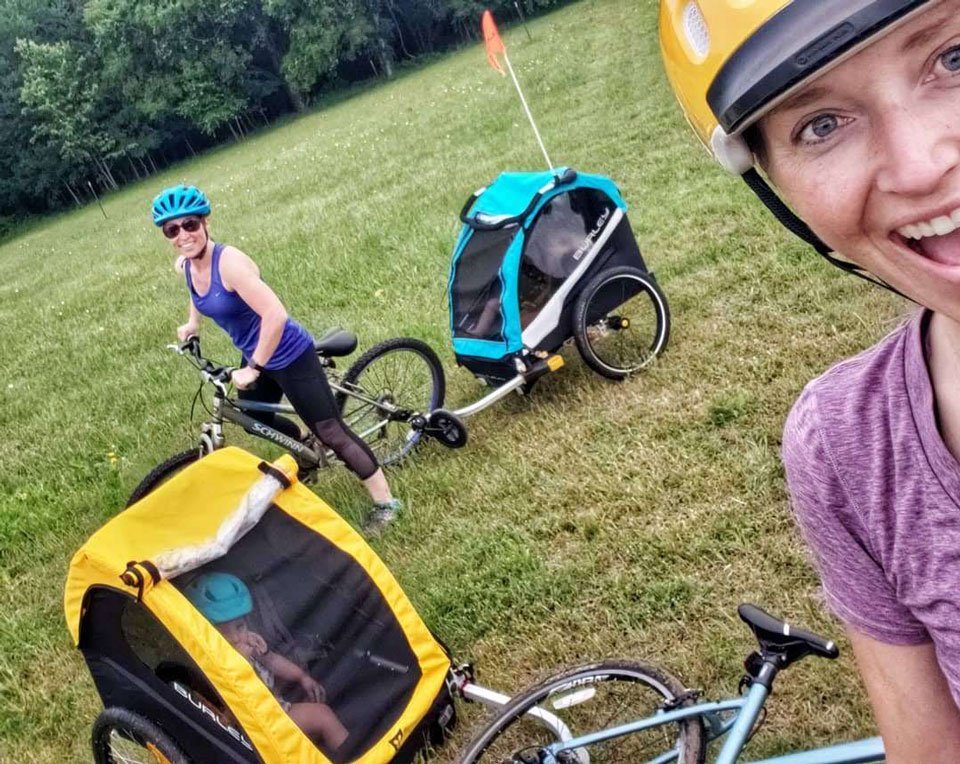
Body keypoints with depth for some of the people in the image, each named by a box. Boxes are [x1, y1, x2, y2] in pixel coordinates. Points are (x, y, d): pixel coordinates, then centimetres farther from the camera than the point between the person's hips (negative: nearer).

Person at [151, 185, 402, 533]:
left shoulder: (229, 261, -29)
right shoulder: (186, 265, -4)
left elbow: (275, 315, -36)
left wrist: (254, 368, -29)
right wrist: (192, 323, 28)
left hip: (289, 356, -9)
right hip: (257, 356, 9)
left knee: (331, 432, -4)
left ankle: (385, 502, 9)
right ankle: (306, 442, 54)